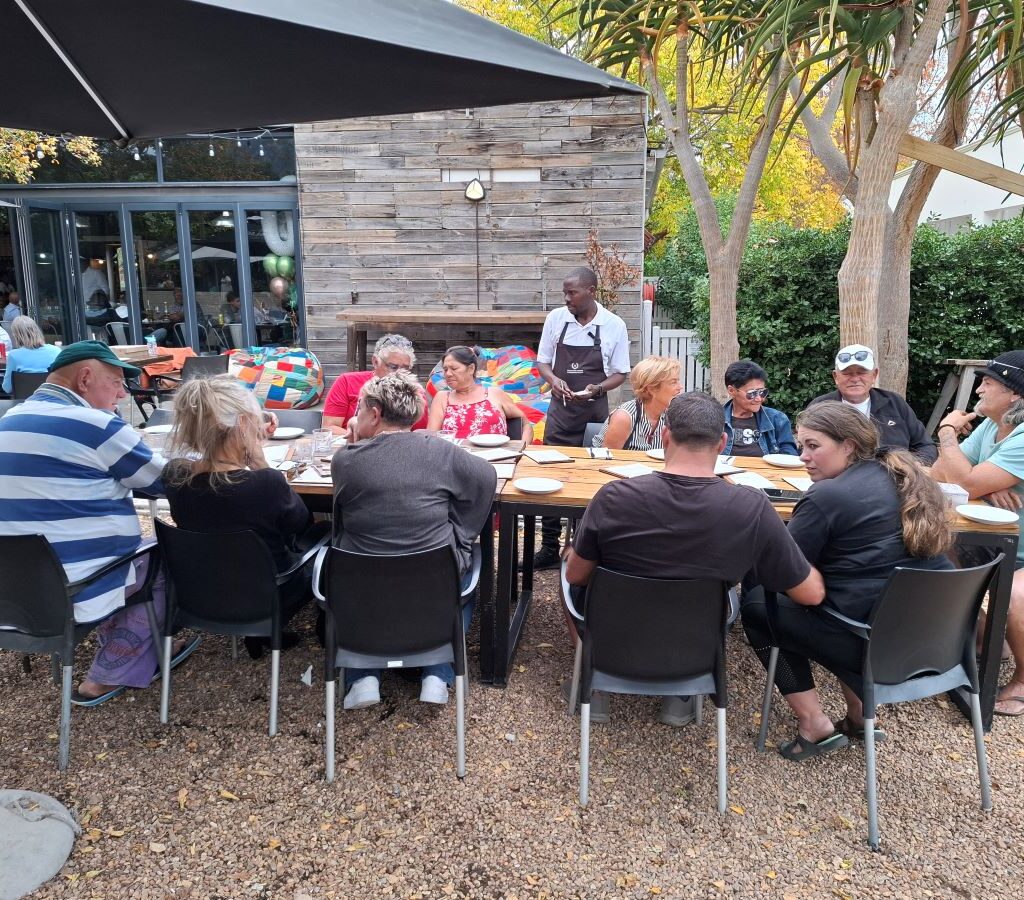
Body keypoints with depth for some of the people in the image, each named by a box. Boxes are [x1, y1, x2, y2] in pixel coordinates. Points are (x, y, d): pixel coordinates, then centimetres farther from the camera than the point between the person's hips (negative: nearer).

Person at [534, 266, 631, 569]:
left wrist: (596, 389, -18)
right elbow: (542, 362, 8)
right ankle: (549, 548, 13)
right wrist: (553, 379, -14)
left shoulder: (614, 325, -5)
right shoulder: (555, 319, -1)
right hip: (560, 410, 2)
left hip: (594, 412, -1)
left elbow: (620, 373, 1)